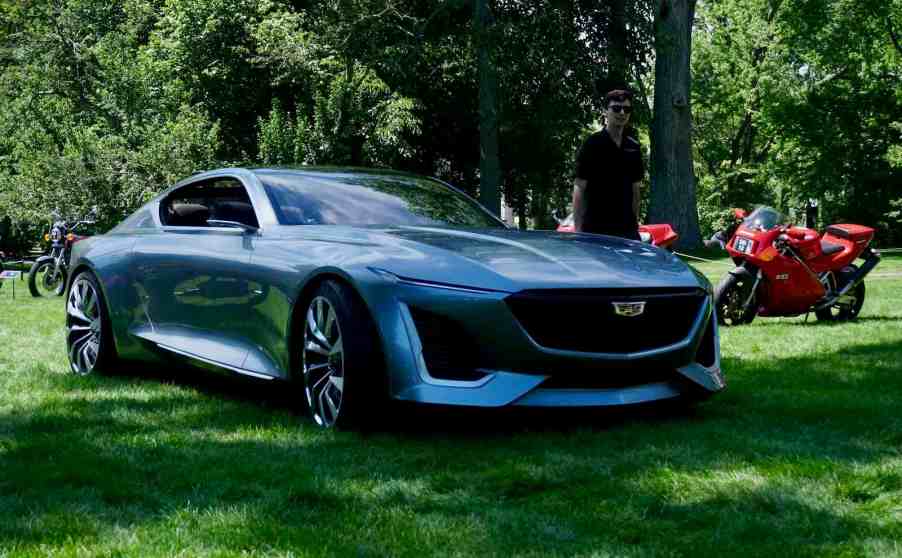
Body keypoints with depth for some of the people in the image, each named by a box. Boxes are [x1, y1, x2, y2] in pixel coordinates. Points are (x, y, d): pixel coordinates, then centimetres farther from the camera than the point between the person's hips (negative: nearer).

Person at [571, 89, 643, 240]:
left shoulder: (633, 147, 13)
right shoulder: (592, 144, -3)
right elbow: (579, 188, -5)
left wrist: (635, 222, 14)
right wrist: (577, 228, -11)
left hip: (627, 228, 5)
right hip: (595, 230, -5)